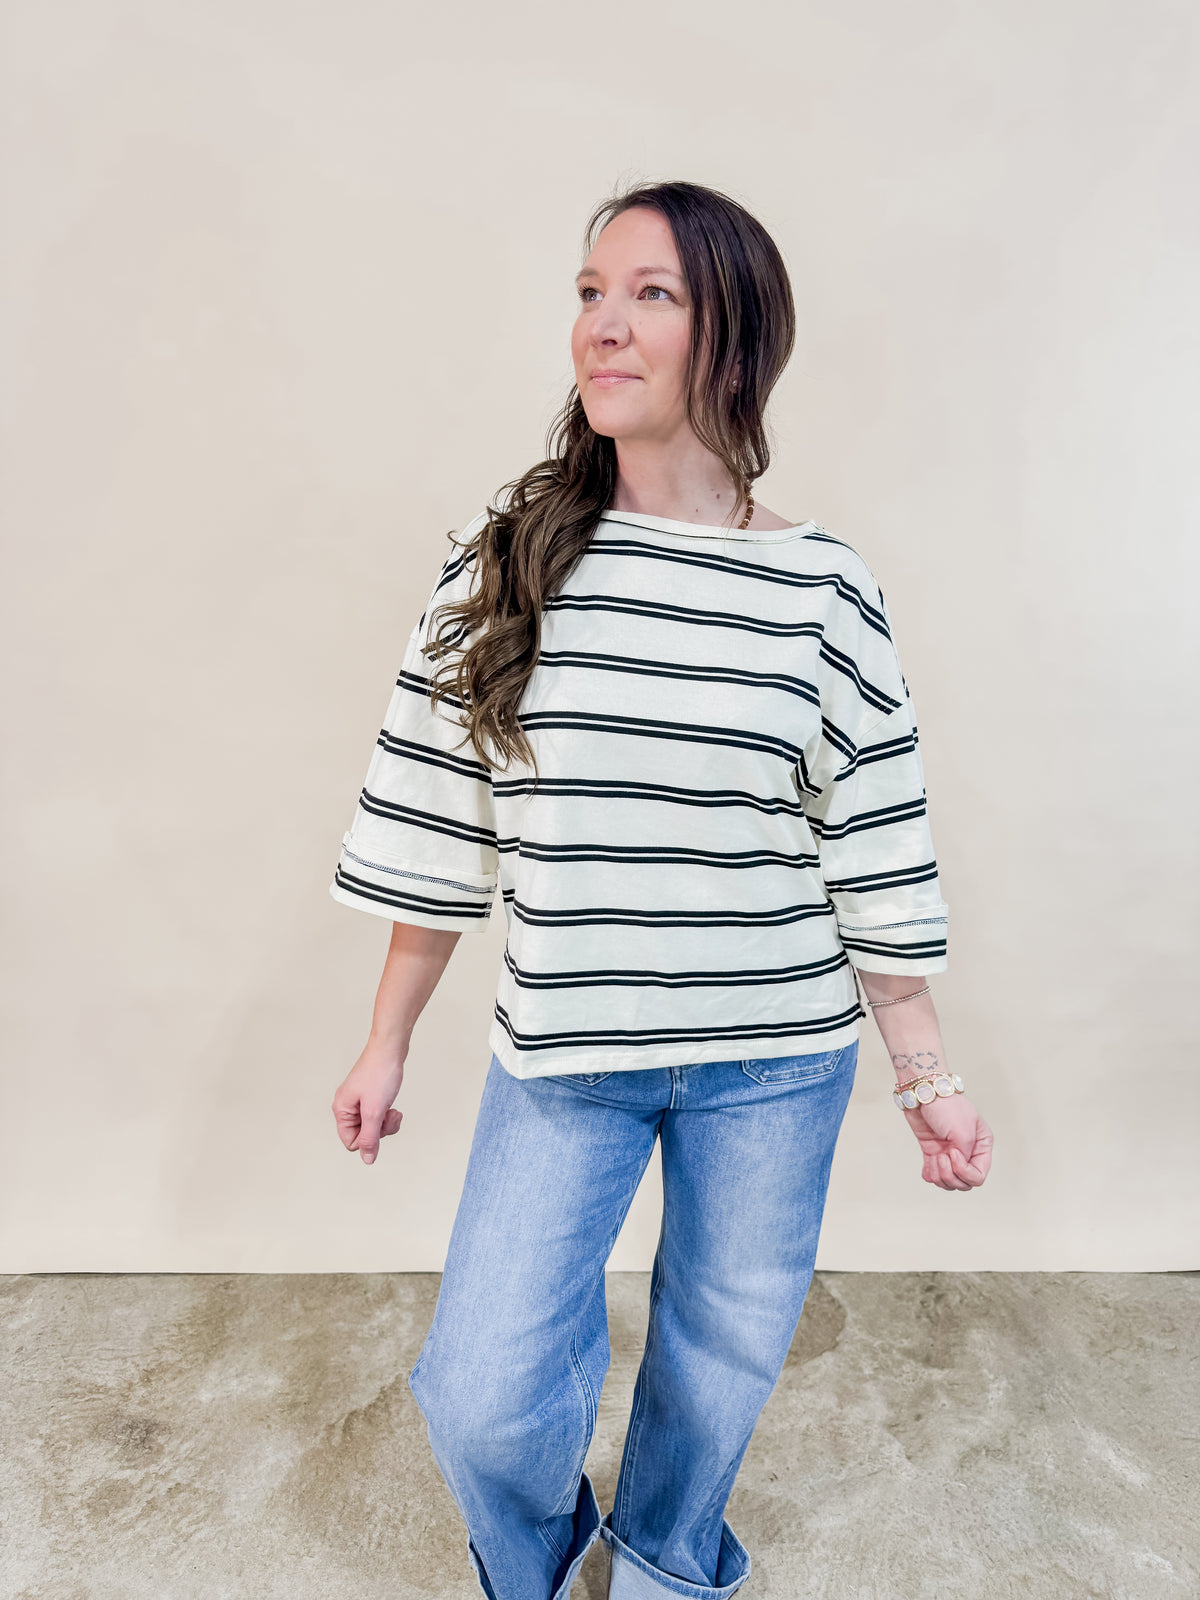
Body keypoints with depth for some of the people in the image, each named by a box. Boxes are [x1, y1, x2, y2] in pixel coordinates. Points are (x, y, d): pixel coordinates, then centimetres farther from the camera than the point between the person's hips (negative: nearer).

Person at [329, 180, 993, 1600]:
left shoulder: (821, 588, -5)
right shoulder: (506, 559, -4)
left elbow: (874, 858, 0)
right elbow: (438, 826, 0)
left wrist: (928, 1079, 2)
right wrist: (386, 1044, 5)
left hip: (775, 1058, 1)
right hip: (563, 1053, 0)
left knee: (723, 1361, 19)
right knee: (483, 1398, 3)